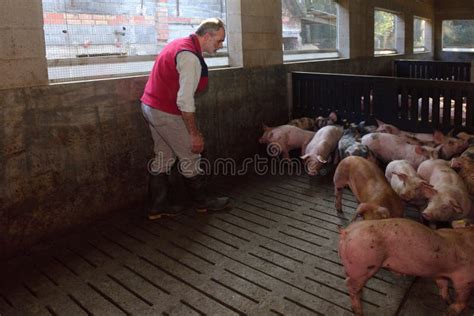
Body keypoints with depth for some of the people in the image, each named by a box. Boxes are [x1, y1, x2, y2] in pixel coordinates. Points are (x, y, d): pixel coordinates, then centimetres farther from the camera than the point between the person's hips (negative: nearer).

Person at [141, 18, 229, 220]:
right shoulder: (191, 57, -21)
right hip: (166, 112, -10)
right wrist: (195, 133, -19)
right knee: (190, 157, 5)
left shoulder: (180, 44, 11)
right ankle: (202, 202, 21)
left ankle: (157, 207, 23)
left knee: (163, 158, 15)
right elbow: (185, 100, -25)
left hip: (150, 106, 10)